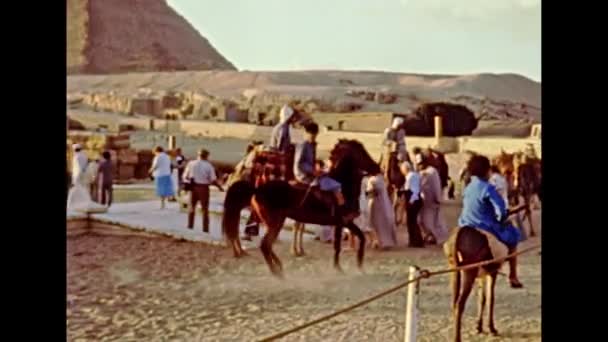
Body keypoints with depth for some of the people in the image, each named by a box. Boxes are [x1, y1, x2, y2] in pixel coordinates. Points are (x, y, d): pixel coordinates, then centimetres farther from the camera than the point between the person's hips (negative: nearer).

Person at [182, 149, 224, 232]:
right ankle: (205, 228, 8)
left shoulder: (191, 164, 0)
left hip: (193, 187, 2)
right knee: (205, 208, 8)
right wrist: (220, 187, 4)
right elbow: (213, 180, -10)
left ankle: (190, 225, 20)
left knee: (192, 206, 20)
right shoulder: (209, 166, -8)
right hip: (204, 187, -2)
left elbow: (185, 177, 3)